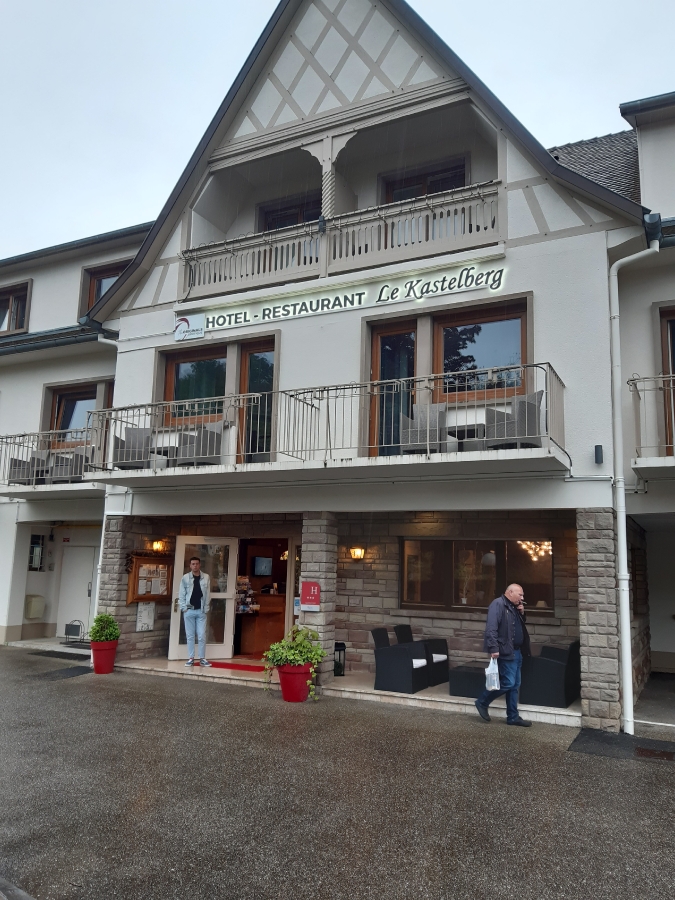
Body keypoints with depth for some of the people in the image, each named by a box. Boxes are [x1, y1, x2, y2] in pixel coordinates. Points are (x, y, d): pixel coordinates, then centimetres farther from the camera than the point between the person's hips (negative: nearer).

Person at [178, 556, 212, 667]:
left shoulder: (206, 577, 3)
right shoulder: (185, 577, 1)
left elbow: (207, 595, 4)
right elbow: (181, 594, 2)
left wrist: (206, 609, -1)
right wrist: (184, 608, -5)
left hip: (201, 611, 0)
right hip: (189, 610, 0)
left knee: (202, 636, 0)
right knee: (190, 636, 5)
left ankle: (202, 658, 8)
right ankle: (191, 658, 11)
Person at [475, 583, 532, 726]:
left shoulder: (514, 607, 15)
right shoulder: (498, 604, -15)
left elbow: (520, 625, 26)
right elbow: (491, 628, -23)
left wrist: (522, 613, 7)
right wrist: (494, 648, -29)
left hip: (517, 651, 9)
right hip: (506, 651, -9)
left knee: (515, 685, 11)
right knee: (508, 683, -8)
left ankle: (513, 717, 18)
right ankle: (482, 703, 9)